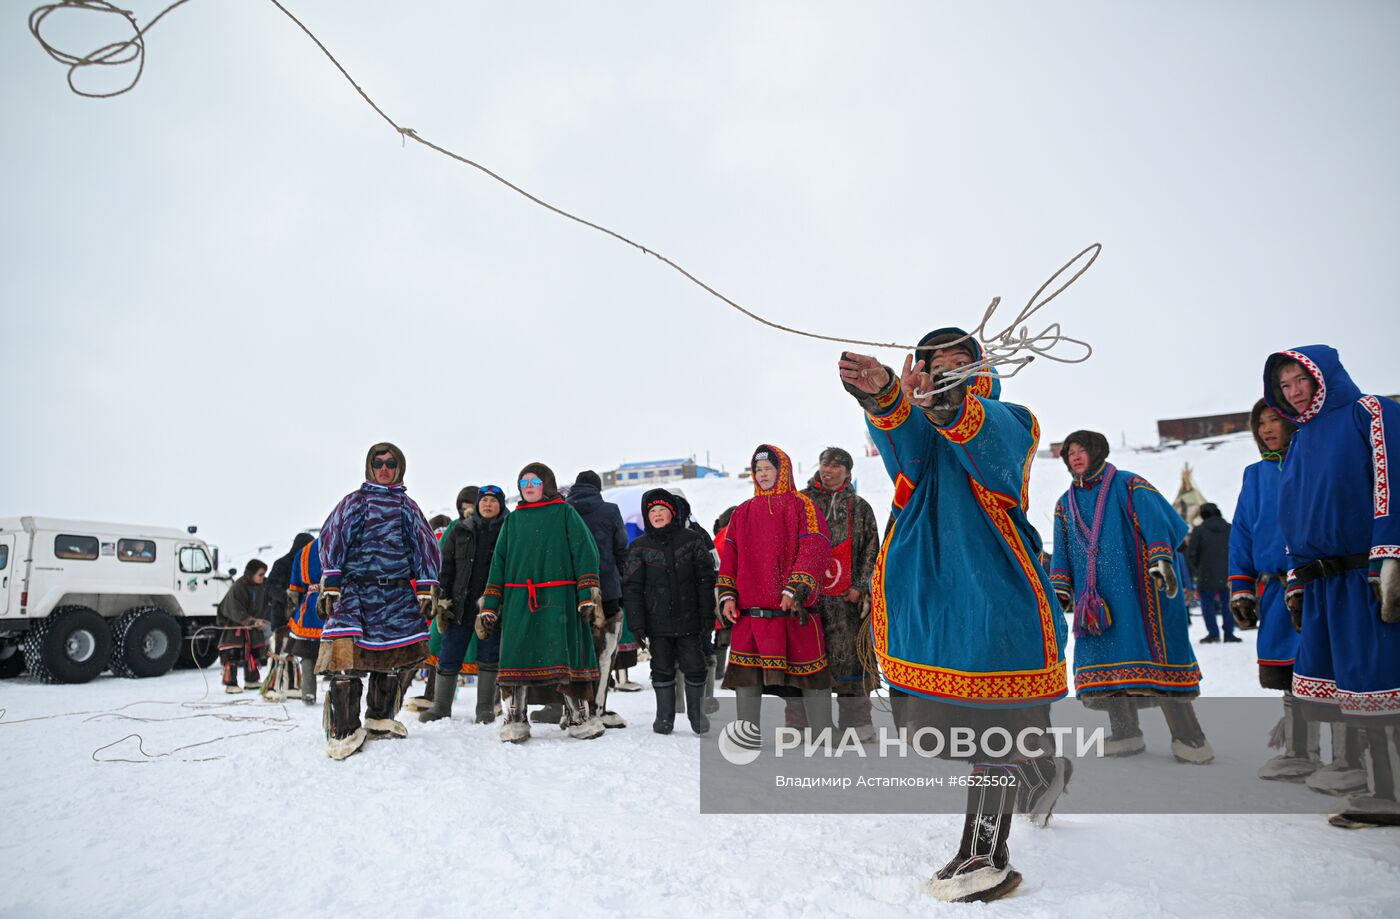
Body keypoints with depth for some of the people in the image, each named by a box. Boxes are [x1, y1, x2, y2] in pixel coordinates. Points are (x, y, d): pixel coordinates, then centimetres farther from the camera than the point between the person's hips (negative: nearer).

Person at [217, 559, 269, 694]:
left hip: (252, 622, 7)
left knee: (254, 652, 10)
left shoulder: (264, 584, -9)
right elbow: (237, 612, -30)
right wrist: (254, 622, -36)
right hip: (233, 623, -7)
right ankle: (230, 683, -1)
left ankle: (251, 681, 22)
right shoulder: (237, 588, -27)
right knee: (232, 654, -10)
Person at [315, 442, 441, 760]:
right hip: (355, 589, -3)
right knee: (345, 657, -17)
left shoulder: (407, 505, 17)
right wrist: (330, 583, -8)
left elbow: (424, 546, 15)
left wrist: (425, 588, 6)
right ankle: (343, 731, -8)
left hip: (398, 594, 3)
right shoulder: (354, 501, 10)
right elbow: (332, 539, 3)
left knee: (405, 655, 3)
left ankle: (380, 719, 21)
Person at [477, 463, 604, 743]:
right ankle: (514, 719, 6)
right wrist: (488, 606, 10)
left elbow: (585, 553, 0)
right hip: (518, 600, 3)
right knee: (516, 655, -3)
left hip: (558, 597, -3)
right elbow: (499, 562, 17)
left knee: (566, 654, -7)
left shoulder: (565, 514, 7)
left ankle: (579, 715, 5)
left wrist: (589, 595, -9)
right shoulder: (512, 520, 19)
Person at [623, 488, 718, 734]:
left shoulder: (692, 540, 1)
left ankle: (697, 714, 24)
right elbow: (632, 587, 1)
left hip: (689, 621, 0)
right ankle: (664, 717, 22)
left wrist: (707, 613, -3)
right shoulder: (639, 547, 2)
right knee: (662, 670, 8)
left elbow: (706, 578, 2)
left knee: (694, 667, 6)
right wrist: (636, 623, -6)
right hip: (657, 623, 1)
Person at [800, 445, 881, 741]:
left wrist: (859, 586, 0)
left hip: (846, 596, 1)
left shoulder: (859, 507, 12)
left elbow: (871, 550, 11)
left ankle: (856, 720, 10)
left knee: (850, 655, 0)